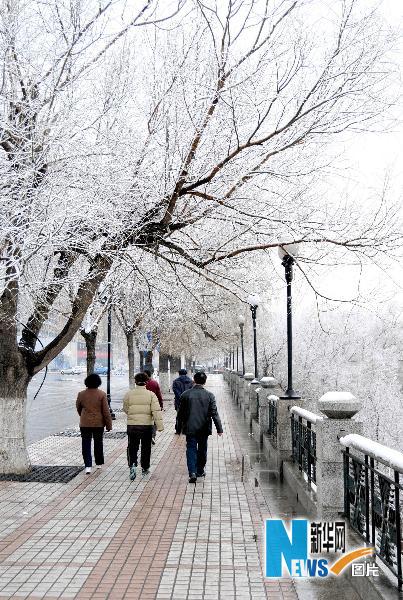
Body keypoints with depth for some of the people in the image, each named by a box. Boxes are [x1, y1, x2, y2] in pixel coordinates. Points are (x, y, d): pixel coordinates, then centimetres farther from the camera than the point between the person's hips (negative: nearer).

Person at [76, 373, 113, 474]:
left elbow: (78, 408, 12)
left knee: (86, 444, 4)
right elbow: (106, 411, -8)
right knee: (98, 443, 16)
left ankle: (88, 466, -6)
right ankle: (99, 463, 27)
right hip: (98, 423, 0)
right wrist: (109, 424, 0)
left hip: (85, 423, 0)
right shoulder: (101, 394, -9)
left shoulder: (81, 394, -3)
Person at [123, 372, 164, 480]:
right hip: (147, 425, 0)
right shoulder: (151, 395, -6)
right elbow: (156, 411, -12)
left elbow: (125, 409, 9)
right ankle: (145, 468, 23)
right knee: (146, 447, 14)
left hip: (132, 425, 0)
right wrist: (160, 425, -12)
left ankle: (132, 465, -14)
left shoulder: (129, 394, -3)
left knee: (132, 447, 7)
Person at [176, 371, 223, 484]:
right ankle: (200, 471, 27)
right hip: (204, 428, 1)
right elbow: (214, 413, -7)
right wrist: (219, 428, -1)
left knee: (191, 449, 1)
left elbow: (180, 413, 1)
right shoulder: (209, 395, -7)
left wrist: (179, 427, 12)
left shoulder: (186, 394, -5)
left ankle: (192, 472, -15)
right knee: (202, 450, 16)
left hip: (190, 428, -1)